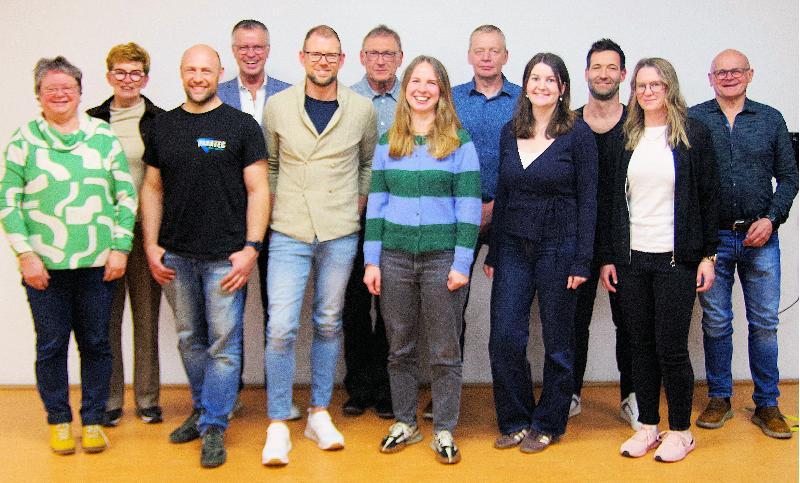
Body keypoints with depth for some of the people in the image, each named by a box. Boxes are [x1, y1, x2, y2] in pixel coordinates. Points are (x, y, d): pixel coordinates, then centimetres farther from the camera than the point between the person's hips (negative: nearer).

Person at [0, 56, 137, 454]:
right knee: (51, 346, 7)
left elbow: (126, 195, 6)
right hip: (44, 265, -1)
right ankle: (59, 421, 23)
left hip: (98, 263, 1)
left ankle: (93, 420, 22)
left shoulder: (104, 136, 6)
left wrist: (120, 247, -1)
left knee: (96, 344, 8)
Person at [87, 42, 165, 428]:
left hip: (145, 229, -1)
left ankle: (147, 398, 17)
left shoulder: (160, 121, 3)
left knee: (147, 315, 6)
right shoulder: (93, 120, 6)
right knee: (107, 316, 4)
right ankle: (110, 399, 15)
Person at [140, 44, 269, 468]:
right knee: (189, 339, 14)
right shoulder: (163, 125, 10)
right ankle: (201, 409, 31)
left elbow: (258, 191, -4)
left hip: (224, 257, -4)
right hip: (175, 256, 4)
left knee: (223, 344, -1)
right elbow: (152, 189, 13)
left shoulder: (241, 125, -1)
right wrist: (151, 244, 4)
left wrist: (250, 248, -11)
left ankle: (213, 428, 9)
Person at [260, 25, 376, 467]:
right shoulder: (277, 105, 1)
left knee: (328, 324, 10)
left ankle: (319, 414, 24)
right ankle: (277, 425, 4)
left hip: (340, 234, 1)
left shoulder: (362, 109, 2)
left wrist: (360, 202, 8)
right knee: (281, 328, -7)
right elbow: (268, 164, 13)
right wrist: (271, 206, 6)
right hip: (289, 233, -1)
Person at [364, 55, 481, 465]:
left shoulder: (459, 142, 0)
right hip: (395, 257, 3)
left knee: (444, 352, 5)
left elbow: (469, 207, -4)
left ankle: (444, 431, 17)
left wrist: (461, 263, -10)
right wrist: (372, 260, 0)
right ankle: (405, 423, 26)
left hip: (442, 258, -3)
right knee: (399, 349, 11)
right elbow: (376, 203, 7)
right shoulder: (388, 142, 8)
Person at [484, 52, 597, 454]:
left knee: (557, 342, 7)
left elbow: (588, 199, -6)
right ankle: (514, 420, 19)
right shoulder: (510, 132, 7)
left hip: (559, 247, -4)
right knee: (504, 337, 1)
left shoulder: (578, 133, -6)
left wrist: (581, 260, -11)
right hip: (513, 246, 4)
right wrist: (492, 253, 9)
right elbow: (501, 195, 11)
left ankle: (547, 424, 23)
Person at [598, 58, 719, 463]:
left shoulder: (694, 136, 0)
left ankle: (680, 430, 16)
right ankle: (648, 425, 21)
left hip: (676, 259, -3)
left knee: (672, 348, 0)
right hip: (631, 259, 3)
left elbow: (709, 197, 1)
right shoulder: (625, 140, 9)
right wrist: (607, 257, 6)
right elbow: (610, 201, 10)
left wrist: (708, 254, -4)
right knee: (641, 346, 8)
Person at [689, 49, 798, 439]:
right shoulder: (693, 120, 1)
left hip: (760, 239, 1)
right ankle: (719, 398, 21)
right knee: (715, 323, 7)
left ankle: (767, 404, 18)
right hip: (712, 238, -1)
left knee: (764, 323, 6)